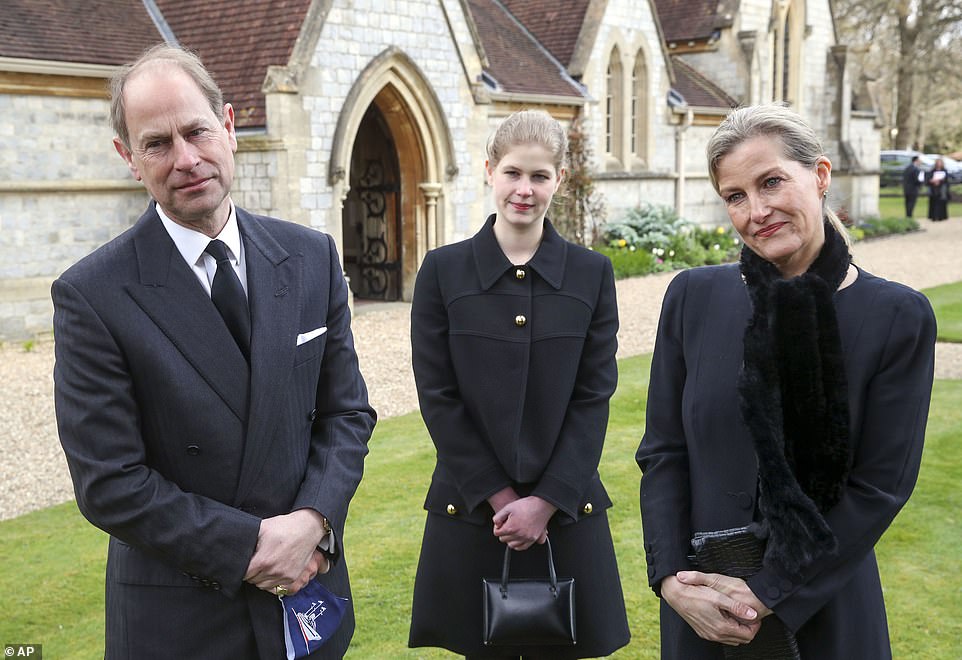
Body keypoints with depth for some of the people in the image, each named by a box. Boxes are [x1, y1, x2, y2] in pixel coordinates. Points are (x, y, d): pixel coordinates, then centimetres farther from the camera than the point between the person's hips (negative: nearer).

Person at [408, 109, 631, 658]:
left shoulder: (593, 273, 1)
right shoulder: (443, 271, -1)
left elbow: (594, 397, -2)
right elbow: (438, 397, -4)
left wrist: (547, 500, -10)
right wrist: (498, 496, -9)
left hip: (565, 507, 1)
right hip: (471, 509, 0)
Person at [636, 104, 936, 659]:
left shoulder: (900, 317, -10)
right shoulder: (693, 296, -4)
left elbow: (880, 485, -11)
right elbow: (662, 451, -2)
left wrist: (768, 594, -13)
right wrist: (673, 579, -12)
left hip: (825, 604, -1)